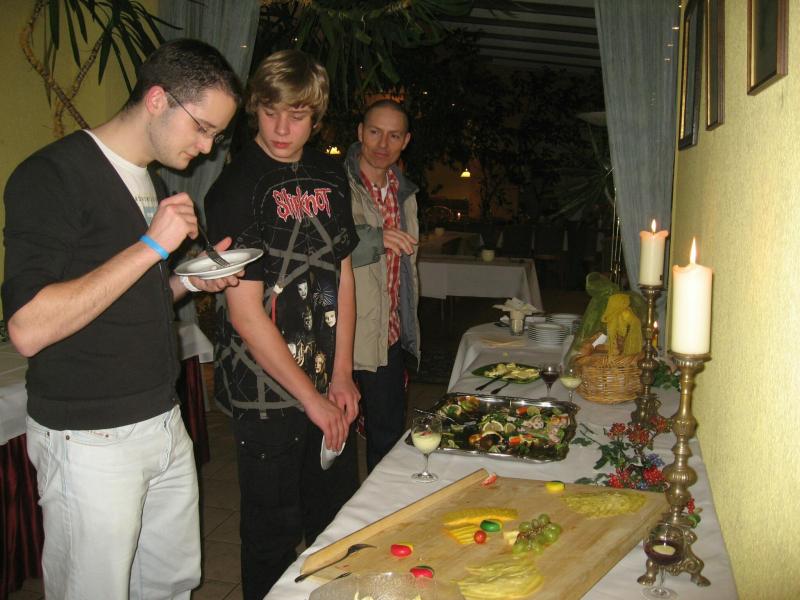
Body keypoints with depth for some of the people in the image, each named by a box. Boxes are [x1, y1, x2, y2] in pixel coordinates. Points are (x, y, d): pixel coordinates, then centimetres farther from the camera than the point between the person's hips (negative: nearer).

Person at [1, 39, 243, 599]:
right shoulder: (52, 175, -14)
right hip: (91, 442, -8)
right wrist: (152, 246, -23)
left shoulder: (153, 183, 12)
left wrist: (191, 280, 2)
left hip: (164, 422, 8)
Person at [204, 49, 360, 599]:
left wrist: (342, 375, 3)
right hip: (266, 392, -6)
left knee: (338, 517, 19)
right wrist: (310, 396, -12)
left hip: (328, 385, 6)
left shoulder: (330, 177, 6)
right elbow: (245, 312, -17)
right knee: (275, 532, 9)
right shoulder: (238, 187, -14)